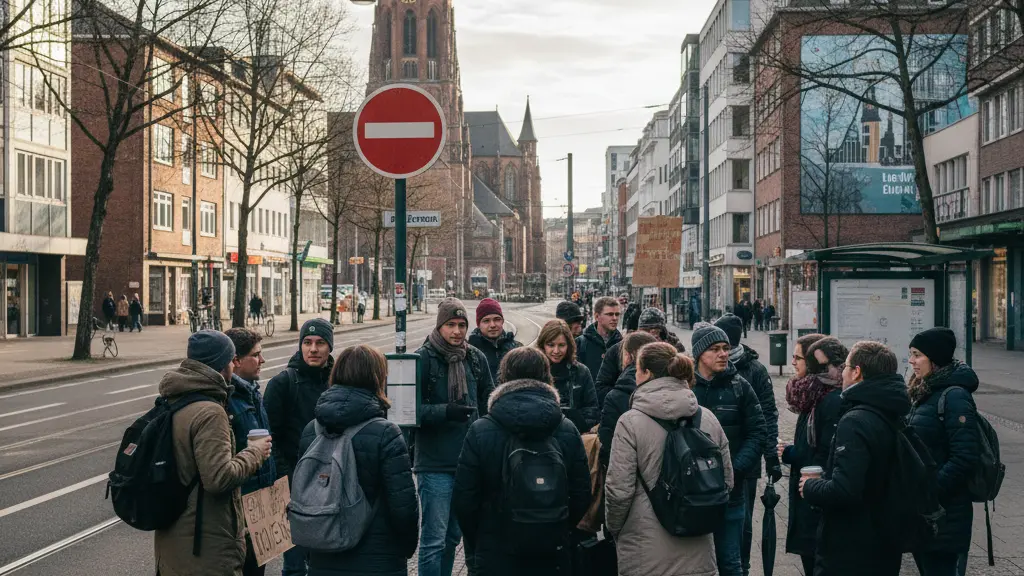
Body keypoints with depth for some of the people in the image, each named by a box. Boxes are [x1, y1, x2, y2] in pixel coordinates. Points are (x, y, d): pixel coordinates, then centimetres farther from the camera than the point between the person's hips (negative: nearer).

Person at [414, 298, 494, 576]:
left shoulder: (476, 358, 7)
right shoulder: (423, 359, -8)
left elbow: (488, 404, 17)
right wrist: (445, 412, -23)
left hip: (468, 460, 5)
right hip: (434, 463, -5)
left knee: (453, 535, 17)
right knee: (434, 539, -5)